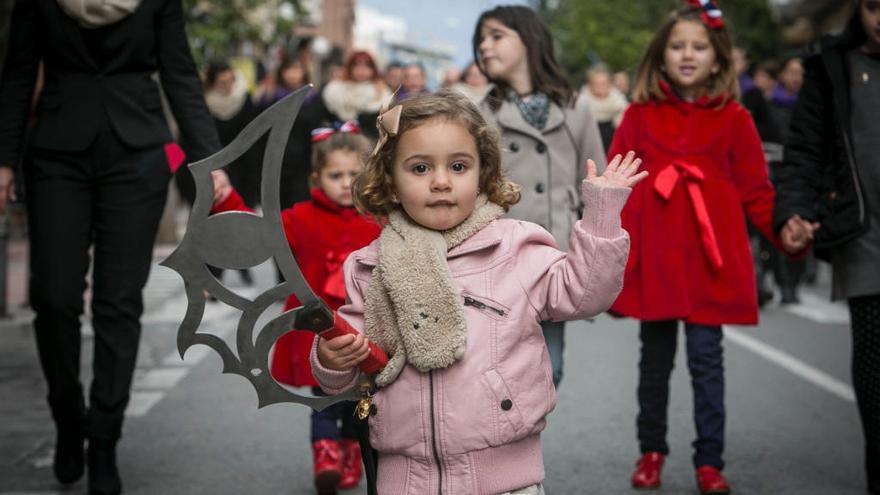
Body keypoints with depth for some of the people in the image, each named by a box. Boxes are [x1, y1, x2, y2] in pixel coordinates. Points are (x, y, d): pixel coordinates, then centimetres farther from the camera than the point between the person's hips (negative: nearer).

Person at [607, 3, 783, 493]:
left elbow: (756, 192, 2)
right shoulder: (640, 116, 4)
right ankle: (651, 452, 26)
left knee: (707, 360, 1)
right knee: (655, 359, 11)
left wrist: (786, 230, -15)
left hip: (709, 260, -1)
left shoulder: (734, 119, 3)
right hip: (654, 260, 1)